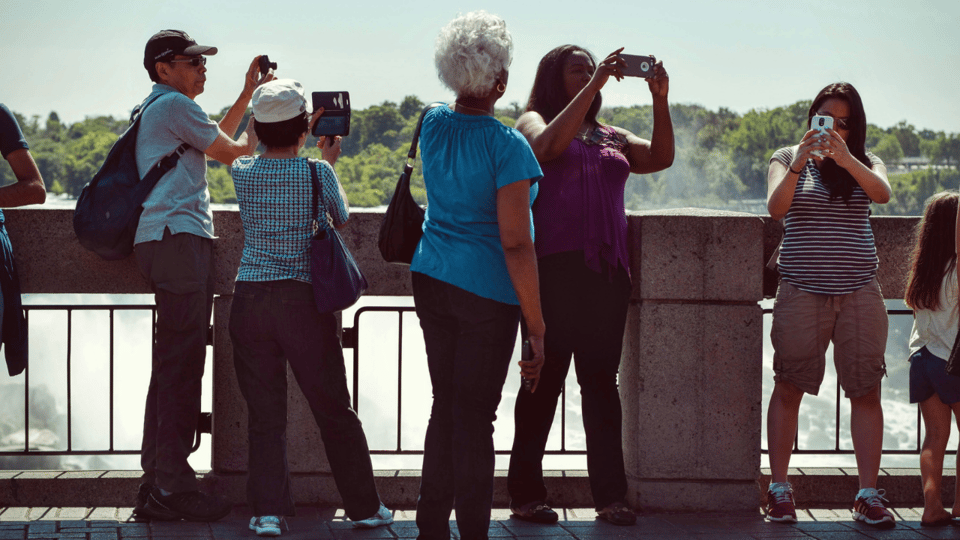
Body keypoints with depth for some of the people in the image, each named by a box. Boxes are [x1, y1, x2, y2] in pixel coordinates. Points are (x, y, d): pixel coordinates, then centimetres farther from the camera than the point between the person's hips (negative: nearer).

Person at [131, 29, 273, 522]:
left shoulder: (158, 109, 24)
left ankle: (157, 484, 11)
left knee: (172, 364, 10)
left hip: (169, 242, 11)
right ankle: (172, 487, -13)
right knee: (181, 363, -12)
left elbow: (216, 139, 35)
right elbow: (228, 151, -1)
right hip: (177, 239, -11)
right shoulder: (174, 105, -6)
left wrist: (248, 93, 32)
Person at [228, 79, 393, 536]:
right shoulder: (317, 172, -7)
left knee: (264, 414, 7)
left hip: (249, 300, 2)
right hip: (304, 300, -2)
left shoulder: (243, 171, 0)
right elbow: (342, 218, 13)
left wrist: (306, 145, 34)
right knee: (335, 412, 10)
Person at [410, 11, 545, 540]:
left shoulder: (433, 124, 2)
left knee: (445, 405, 15)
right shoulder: (506, 145, -16)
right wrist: (536, 328, -15)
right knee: (474, 416, 0)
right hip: (487, 291, -6)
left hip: (431, 279, 6)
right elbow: (515, 244, -19)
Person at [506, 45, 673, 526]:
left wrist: (660, 101, -5)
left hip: (607, 270, 5)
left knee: (601, 380, 3)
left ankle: (610, 495, 2)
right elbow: (551, 144, -15)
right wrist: (594, 85, -16)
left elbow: (661, 158, 7)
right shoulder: (533, 122, 8)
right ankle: (525, 494, 2)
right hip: (554, 266, -5)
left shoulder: (611, 138, 22)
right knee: (546, 379, -3)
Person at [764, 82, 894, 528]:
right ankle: (779, 488, 6)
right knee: (789, 388, -1)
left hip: (859, 291, 1)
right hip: (802, 290, -1)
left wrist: (844, 157, -26)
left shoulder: (865, 163, 10)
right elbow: (776, 208, -10)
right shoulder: (787, 159, 7)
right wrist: (798, 164, -24)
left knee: (866, 391, -2)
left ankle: (868, 495, 1)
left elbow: (882, 193, -12)